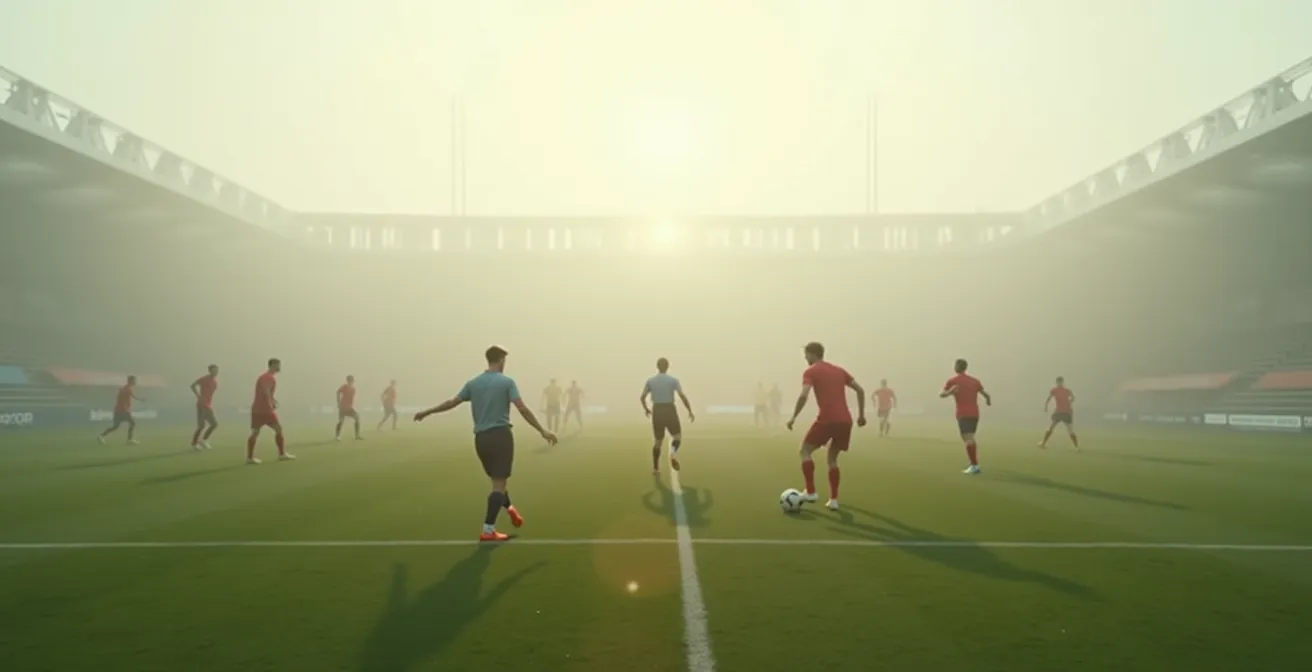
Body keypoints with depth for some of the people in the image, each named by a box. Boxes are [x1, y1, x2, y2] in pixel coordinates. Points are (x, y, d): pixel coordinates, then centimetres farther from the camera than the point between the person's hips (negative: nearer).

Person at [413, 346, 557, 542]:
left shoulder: (473, 383, 7)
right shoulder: (507, 382, -5)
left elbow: (452, 402, 8)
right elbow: (522, 409, -12)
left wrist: (427, 412, 22)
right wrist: (542, 431, -9)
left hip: (481, 437, 5)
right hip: (500, 435, -5)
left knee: (497, 480, 21)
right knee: (499, 483, -3)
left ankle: (510, 510, 39)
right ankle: (488, 530, -6)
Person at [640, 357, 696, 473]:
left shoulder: (650, 381, 3)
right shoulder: (673, 380, -5)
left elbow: (642, 398, 3)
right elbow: (683, 396, -13)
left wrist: (646, 409, 23)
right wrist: (690, 412, -4)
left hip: (657, 413, 3)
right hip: (670, 412, -3)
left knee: (658, 441, 19)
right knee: (677, 437, 14)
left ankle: (655, 468, 16)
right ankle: (673, 453, -18)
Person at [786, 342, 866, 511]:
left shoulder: (811, 372, 3)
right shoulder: (839, 370, 21)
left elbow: (804, 396, -13)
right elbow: (860, 390, 16)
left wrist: (793, 417, -6)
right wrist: (861, 414, 20)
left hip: (827, 419, -6)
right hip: (845, 421, 6)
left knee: (805, 452, 12)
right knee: (832, 459, 20)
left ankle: (810, 492, 4)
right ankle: (833, 499, 13)